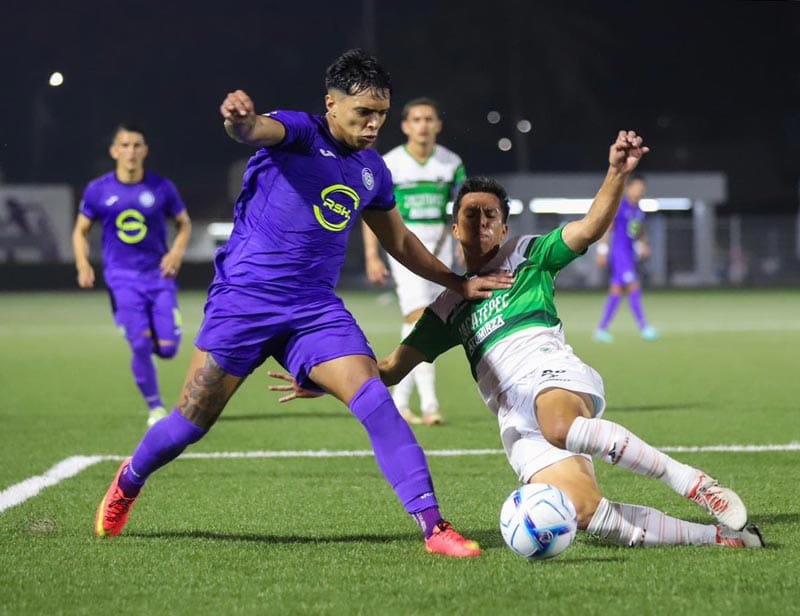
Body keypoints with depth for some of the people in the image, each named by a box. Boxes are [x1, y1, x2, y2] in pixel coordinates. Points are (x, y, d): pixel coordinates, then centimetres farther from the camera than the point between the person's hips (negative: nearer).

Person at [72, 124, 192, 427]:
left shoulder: (162, 187, -1)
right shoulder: (98, 190, -1)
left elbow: (184, 223, 12)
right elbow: (81, 231, 10)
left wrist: (177, 252, -6)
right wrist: (83, 265, -7)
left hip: (159, 276, 1)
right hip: (123, 279, -1)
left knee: (168, 348, -7)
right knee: (140, 344, -15)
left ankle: (154, 342, 31)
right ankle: (155, 408, 4)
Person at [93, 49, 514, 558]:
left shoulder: (373, 170, 12)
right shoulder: (299, 132, -7)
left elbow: (400, 242, 28)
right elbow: (258, 131, -32)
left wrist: (459, 283, 23)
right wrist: (240, 120, -57)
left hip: (316, 309, 4)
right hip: (244, 299, -4)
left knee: (374, 399, -18)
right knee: (191, 423, 2)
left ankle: (431, 524, -21)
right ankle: (128, 483, 33)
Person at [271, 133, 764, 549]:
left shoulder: (528, 256, 17)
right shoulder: (449, 307, 27)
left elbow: (589, 228, 1)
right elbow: (391, 368, 29)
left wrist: (618, 173, -15)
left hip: (551, 370, -3)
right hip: (517, 422, 3)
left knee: (558, 426, -43)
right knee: (585, 511, -23)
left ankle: (696, 483, -36)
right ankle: (720, 535, -16)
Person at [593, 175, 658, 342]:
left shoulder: (638, 211, 13)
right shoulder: (620, 207, -11)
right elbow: (606, 228, -10)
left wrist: (643, 245, 7)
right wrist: (602, 251, -12)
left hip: (630, 254, 8)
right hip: (619, 252, -8)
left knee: (616, 292, 9)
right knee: (634, 289, -14)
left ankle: (601, 329, 13)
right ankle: (644, 327, -15)